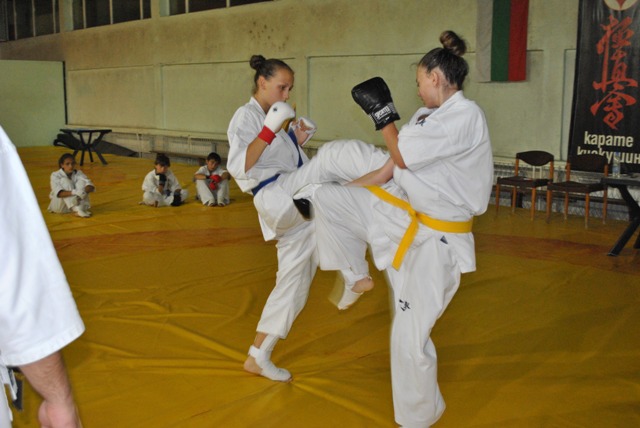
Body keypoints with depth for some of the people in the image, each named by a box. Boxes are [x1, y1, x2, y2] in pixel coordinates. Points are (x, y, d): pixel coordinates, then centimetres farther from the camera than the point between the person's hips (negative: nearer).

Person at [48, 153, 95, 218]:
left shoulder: (78, 173, -4)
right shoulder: (55, 175, -13)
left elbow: (91, 186, -17)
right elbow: (58, 193, -30)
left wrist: (84, 191, -40)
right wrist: (73, 192, -47)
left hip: (76, 201, 3)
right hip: (60, 206, -2)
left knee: (81, 181, -16)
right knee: (64, 180, -25)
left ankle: (83, 207, -31)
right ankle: (77, 209, -41)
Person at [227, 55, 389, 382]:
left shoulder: (276, 119, 24)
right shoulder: (246, 117, -2)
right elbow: (239, 168, -18)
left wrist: (298, 141, 8)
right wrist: (270, 129, -23)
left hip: (299, 208, 9)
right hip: (277, 199, -9)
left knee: (293, 284, 13)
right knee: (336, 154, -24)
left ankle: (258, 358, 25)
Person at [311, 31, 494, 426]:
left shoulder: (466, 116, -20)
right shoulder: (432, 115, 8)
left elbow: (403, 157, -20)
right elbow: (401, 165, 13)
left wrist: (382, 113, -7)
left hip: (433, 240, -8)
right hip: (400, 213, 8)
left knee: (410, 338, -1)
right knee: (327, 198, 0)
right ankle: (354, 273, 21)